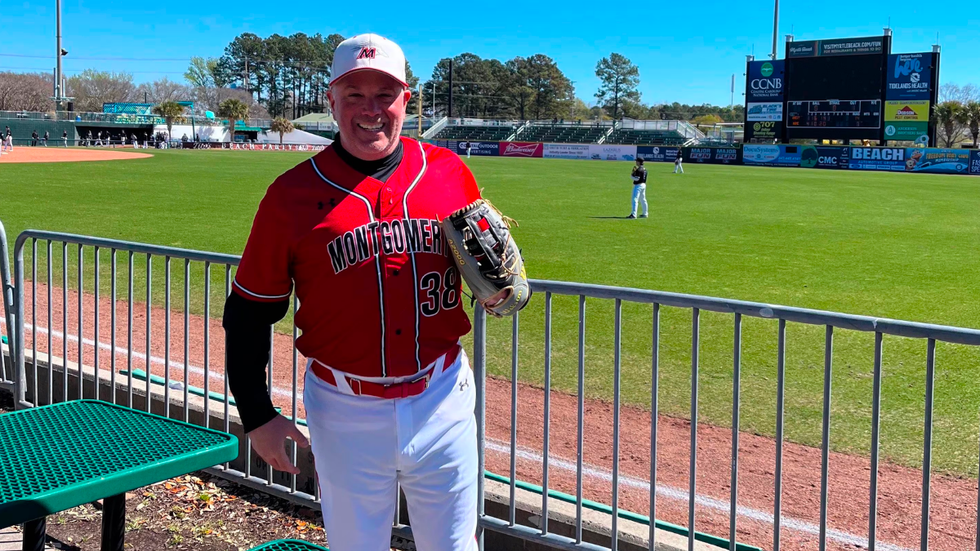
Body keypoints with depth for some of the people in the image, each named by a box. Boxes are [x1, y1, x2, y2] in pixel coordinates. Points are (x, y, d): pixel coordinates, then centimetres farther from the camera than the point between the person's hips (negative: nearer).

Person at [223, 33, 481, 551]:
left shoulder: (449, 171, 1)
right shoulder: (292, 193, -5)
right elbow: (248, 313, 0)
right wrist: (256, 416, -2)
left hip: (442, 398, 2)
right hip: (346, 413, -2)